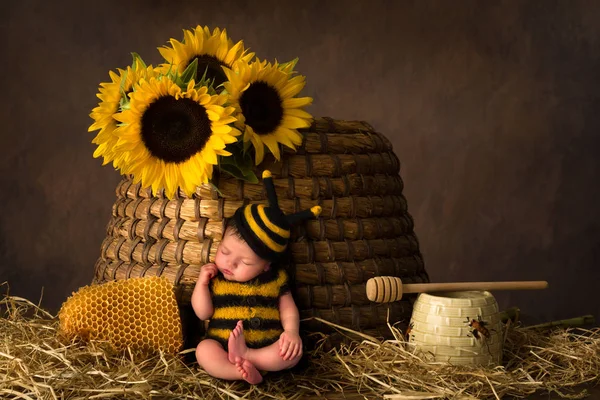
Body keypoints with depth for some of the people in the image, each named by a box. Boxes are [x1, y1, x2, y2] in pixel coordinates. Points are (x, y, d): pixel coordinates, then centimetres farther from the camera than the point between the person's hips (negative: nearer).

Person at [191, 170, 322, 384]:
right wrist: (201, 283, -6)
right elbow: (203, 313, 6)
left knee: (293, 351, -27)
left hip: (268, 347, 1)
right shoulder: (214, 277, 4)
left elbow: (288, 309, 8)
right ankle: (242, 371, -47)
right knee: (203, 350, -31)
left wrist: (292, 331, -12)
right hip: (223, 345, -1)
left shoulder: (275, 278, 3)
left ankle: (245, 356, -32)